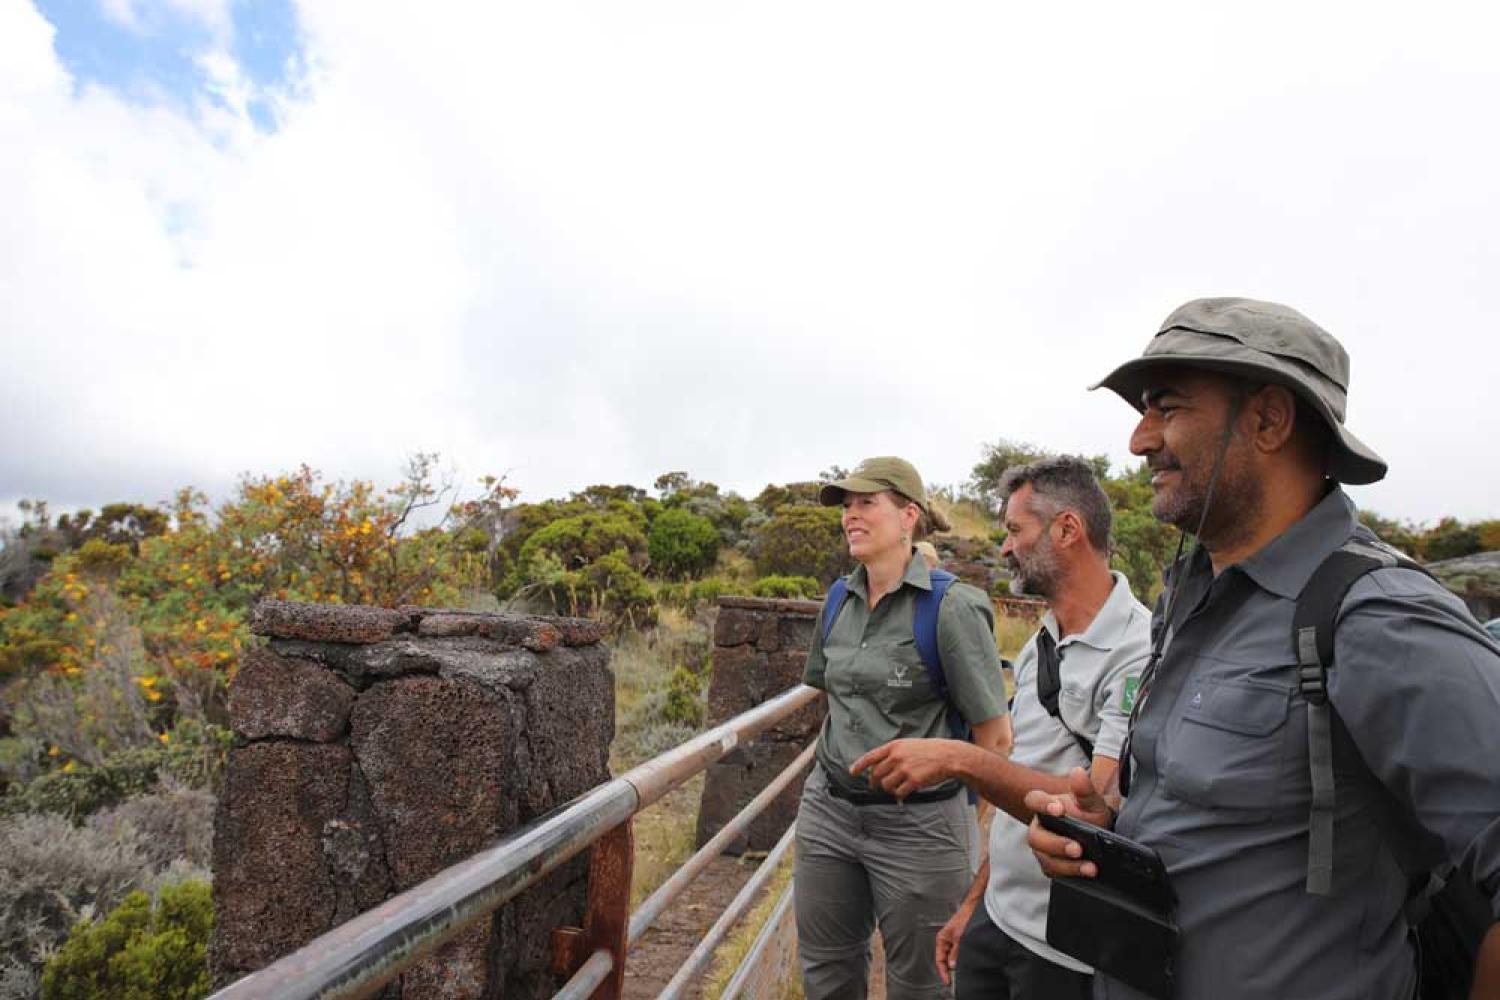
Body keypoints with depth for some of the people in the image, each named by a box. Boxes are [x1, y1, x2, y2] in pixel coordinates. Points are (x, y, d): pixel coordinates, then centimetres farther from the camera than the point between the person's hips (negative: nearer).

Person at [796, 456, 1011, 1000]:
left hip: (919, 826, -5)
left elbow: (995, 736, -12)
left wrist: (975, 833, -4)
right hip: (827, 811, 6)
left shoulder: (950, 607, -16)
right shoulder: (839, 600, 2)